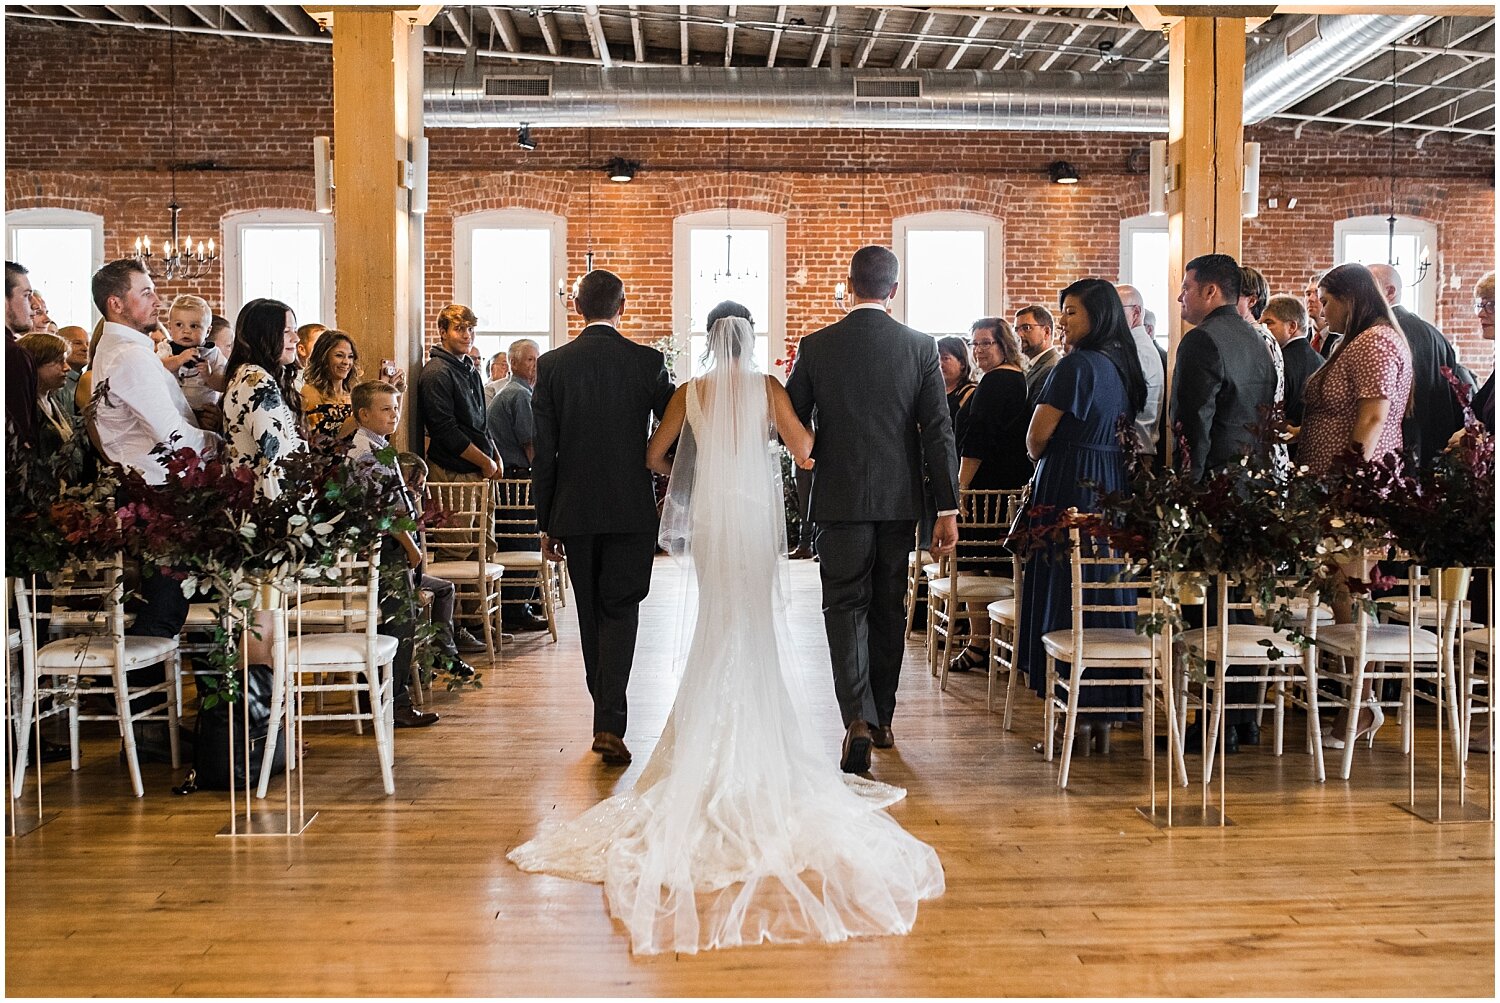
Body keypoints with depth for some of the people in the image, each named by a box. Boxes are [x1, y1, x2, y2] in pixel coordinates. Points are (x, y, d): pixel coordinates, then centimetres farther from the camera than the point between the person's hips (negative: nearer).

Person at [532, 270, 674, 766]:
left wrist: (546, 522, 5)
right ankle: (610, 723, -10)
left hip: (574, 510, 2)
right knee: (620, 612, 2)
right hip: (632, 509, -1)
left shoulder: (552, 365, -1)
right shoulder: (648, 362, -4)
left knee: (591, 614, 14)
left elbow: (543, 452, -1)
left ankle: (604, 718, 25)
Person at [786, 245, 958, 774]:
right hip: (899, 498, 2)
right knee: (889, 609, 14)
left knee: (846, 607, 3)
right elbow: (938, 431, -6)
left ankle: (858, 717, -15)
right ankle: (881, 719, 26)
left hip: (840, 498, -2)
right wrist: (947, 507, -3)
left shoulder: (816, 346, -4)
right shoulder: (921, 347, -3)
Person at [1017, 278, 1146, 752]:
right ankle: (1103, 719, 18)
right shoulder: (1123, 365, 12)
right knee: (1104, 596, 11)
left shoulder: (1076, 365, -13)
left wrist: (1042, 460, 9)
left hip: (1070, 487, -8)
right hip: (1113, 486, 9)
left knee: (1065, 596, -3)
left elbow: (1037, 437, -13)